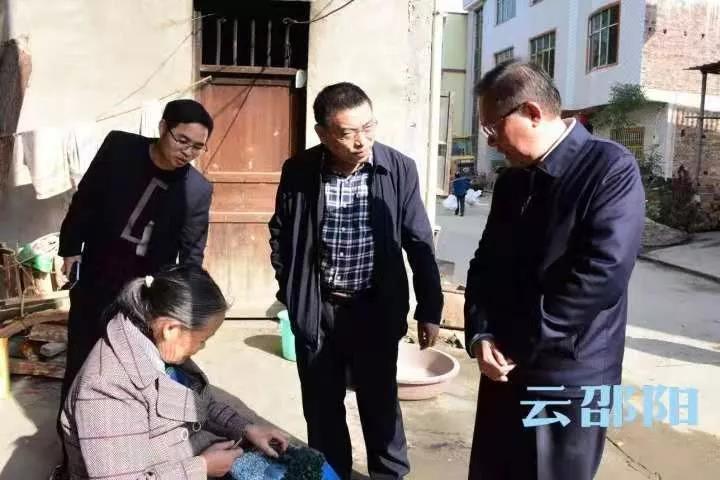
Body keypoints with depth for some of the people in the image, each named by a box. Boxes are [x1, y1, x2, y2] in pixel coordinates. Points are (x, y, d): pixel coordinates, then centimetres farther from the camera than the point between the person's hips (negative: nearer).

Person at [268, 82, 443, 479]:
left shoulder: (400, 170, -9)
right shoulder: (298, 171, -7)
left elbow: (419, 244, -3)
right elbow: (280, 234, 8)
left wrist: (430, 309, -1)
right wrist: (290, 292, 5)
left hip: (375, 310, -1)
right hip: (315, 310, 1)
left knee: (380, 404, 13)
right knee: (322, 408, 16)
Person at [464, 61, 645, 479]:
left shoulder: (612, 169, -13)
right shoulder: (511, 181, 9)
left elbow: (601, 272, -22)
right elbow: (485, 263, 10)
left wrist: (521, 344, -16)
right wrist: (480, 334, -7)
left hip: (569, 378, -6)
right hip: (503, 369, 6)